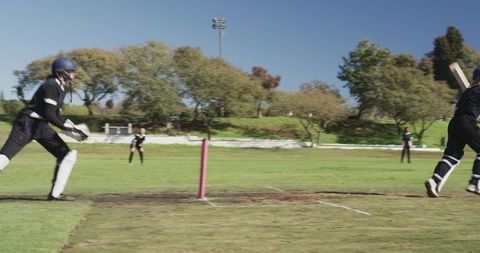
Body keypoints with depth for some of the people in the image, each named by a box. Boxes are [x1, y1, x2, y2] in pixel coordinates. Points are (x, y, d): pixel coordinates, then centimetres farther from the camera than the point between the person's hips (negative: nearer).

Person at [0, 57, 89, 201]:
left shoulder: (62, 88, 14)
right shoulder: (51, 85, -14)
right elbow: (49, 114, -21)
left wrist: (74, 130, 9)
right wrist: (69, 128, -17)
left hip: (42, 126, 9)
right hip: (27, 124, -9)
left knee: (68, 154, 1)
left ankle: (56, 193, 3)